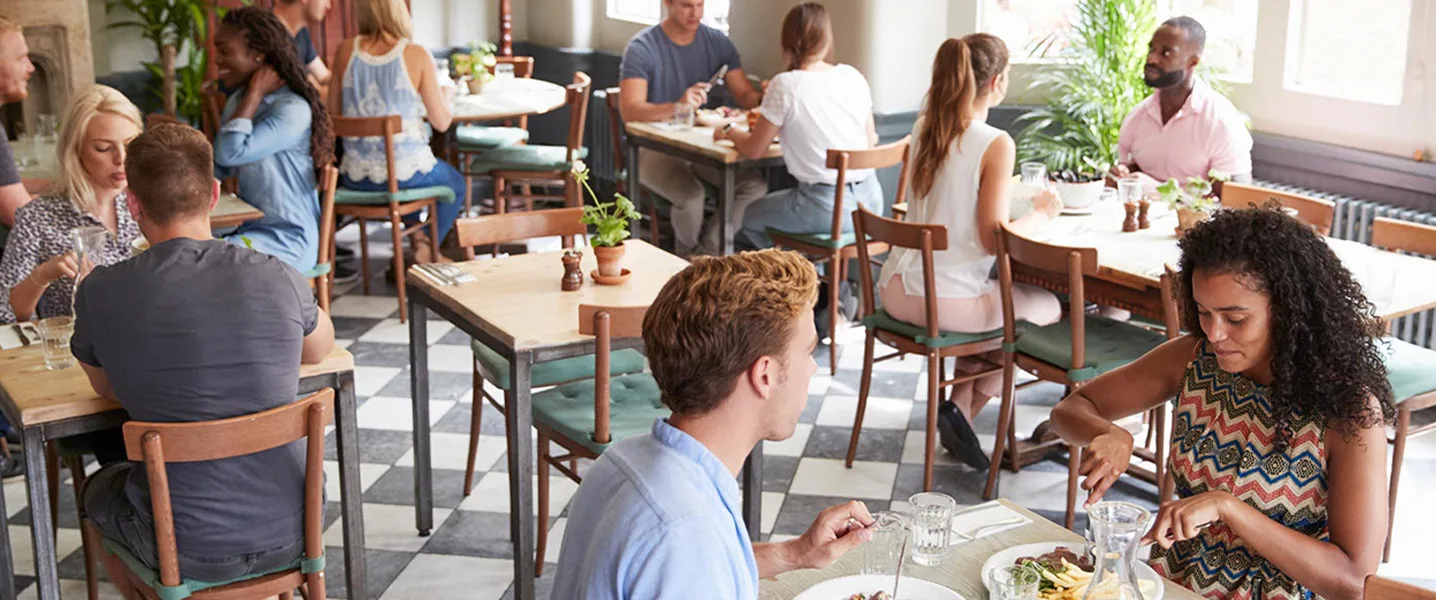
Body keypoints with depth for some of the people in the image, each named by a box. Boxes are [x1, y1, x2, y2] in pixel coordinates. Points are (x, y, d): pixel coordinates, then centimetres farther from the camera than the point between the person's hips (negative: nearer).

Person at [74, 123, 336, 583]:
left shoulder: (100, 293, -13)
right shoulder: (277, 278, -10)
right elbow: (320, 349, 13)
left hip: (188, 552, -1)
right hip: (289, 535, 2)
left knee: (100, 485, 31)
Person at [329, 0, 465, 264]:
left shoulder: (346, 50, -4)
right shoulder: (416, 55, -13)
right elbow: (442, 122, -9)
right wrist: (444, 97, 13)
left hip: (356, 175, 4)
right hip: (406, 171, -4)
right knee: (456, 184, 29)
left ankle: (418, 237, 28)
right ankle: (426, 251, 19)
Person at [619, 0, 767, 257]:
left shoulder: (716, 42, 3)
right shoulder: (641, 47, -12)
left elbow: (746, 95, 2)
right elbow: (629, 111, -24)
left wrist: (765, 97, -24)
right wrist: (677, 106, -43)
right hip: (654, 147, -5)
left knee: (755, 184, -20)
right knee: (691, 196, -33)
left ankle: (707, 251, -3)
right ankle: (688, 255, 0)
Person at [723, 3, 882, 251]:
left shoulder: (785, 85, -11)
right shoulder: (853, 76, 3)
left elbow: (753, 149, -3)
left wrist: (729, 133, 19)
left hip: (827, 207, -6)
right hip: (870, 200, 6)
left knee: (742, 216, 20)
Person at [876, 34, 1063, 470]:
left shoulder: (923, 128, 7)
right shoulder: (996, 144, -15)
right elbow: (994, 238, -16)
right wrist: (1041, 215, 0)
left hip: (895, 289, 8)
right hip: (947, 300, -7)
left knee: (995, 298, 33)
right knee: (1048, 306, 18)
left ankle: (960, 406, 24)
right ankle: (963, 411, 13)